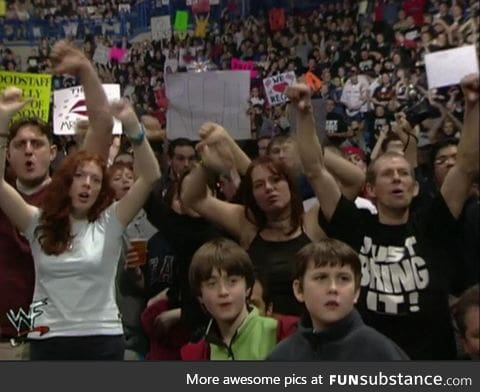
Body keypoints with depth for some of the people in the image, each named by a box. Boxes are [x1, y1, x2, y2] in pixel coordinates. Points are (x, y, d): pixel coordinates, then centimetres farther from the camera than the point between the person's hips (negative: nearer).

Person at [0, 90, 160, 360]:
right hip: (48, 340, 1)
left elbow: (151, 176, -12)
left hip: (103, 340, -1)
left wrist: (132, 125, -24)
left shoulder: (109, 223, -1)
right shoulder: (39, 223, 3)